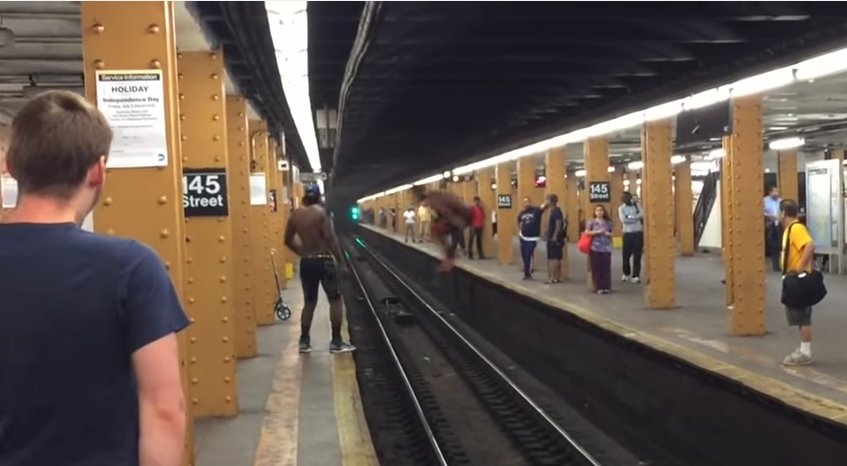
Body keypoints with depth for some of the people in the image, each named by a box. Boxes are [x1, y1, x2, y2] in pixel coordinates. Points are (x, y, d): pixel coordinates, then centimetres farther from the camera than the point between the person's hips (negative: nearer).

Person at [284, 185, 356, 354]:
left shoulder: (296, 214, 6)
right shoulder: (321, 212, -10)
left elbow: (288, 240, 10)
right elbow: (330, 238, -15)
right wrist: (341, 260, -10)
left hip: (306, 262, 5)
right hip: (323, 261, -5)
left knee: (309, 302, 15)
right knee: (335, 300, 4)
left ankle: (304, 341, 16)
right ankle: (336, 342, 3)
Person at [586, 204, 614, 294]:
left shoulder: (608, 222, 10)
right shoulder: (591, 222, 1)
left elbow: (612, 233, 16)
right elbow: (587, 232, -7)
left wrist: (608, 234, -5)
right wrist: (597, 232, -15)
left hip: (606, 248, 2)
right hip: (595, 248, -2)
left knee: (606, 268, 0)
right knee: (596, 268, -3)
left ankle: (606, 287, 4)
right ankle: (599, 287, 2)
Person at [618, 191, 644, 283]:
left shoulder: (637, 206, 7)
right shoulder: (621, 208, 2)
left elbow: (642, 215, -11)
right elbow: (623, 220, -13)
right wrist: (635, 218, -10)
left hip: (638, 233, 1)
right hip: (628, 234, -1)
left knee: (637, 255, 1)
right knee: (626, 255, 3)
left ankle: (636, 275, 6)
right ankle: (626, 274, 23)